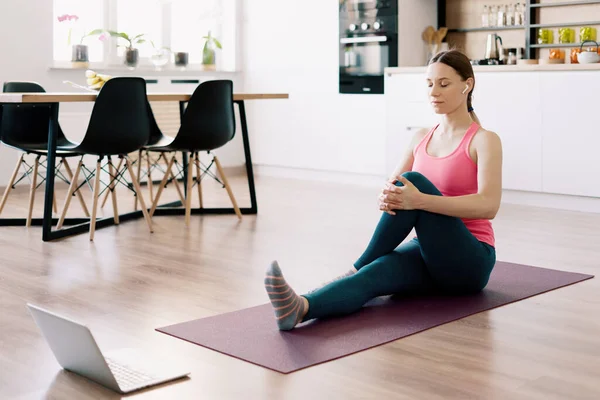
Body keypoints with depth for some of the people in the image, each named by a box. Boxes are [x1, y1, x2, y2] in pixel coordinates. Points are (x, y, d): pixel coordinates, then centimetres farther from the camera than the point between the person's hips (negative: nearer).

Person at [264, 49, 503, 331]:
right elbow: (392, 187, 4)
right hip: (429, 252, 5)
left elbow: (489, 206, -22)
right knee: (376, 272, -31)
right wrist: (385, 198, -23)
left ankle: (357, 267, -20)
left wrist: (420, 201, -36)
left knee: (414, 180, -29)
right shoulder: (421, 138, 13)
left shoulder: (484, 140, -7)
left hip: (468, 262, -5)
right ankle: (298, 307, -56)